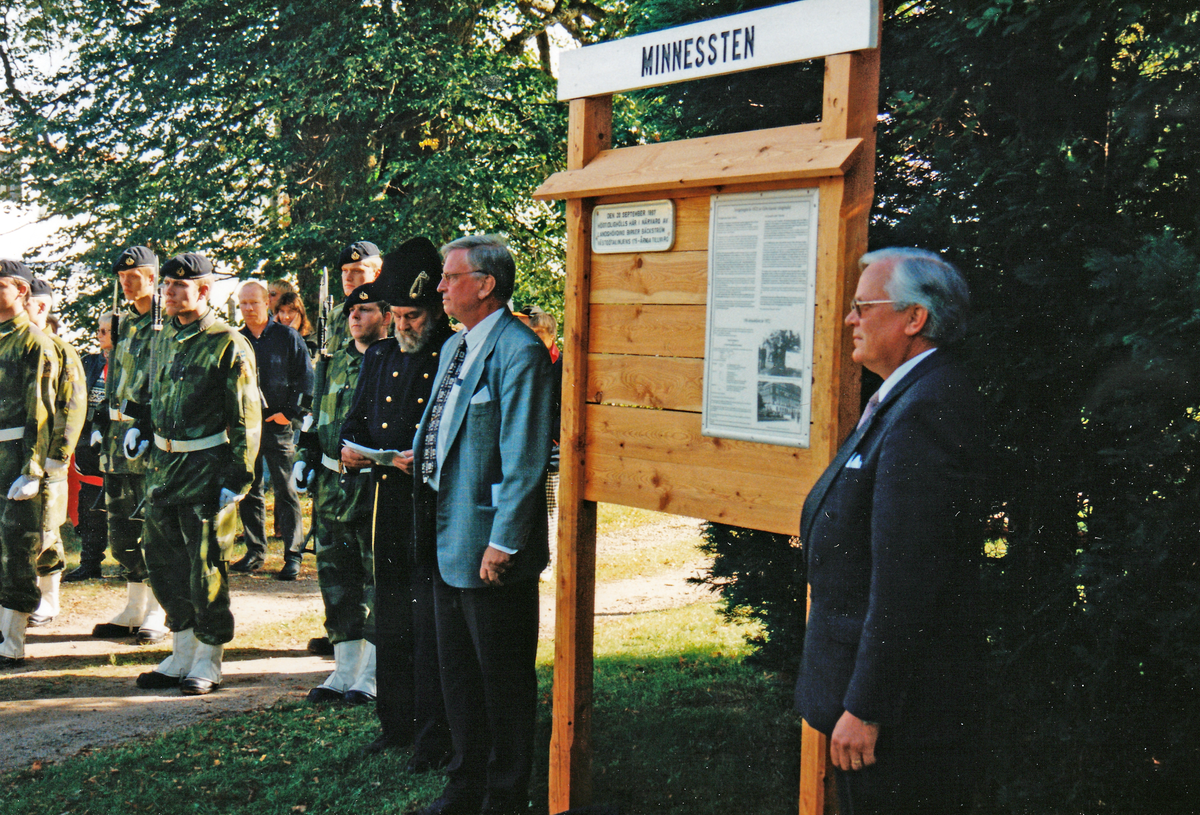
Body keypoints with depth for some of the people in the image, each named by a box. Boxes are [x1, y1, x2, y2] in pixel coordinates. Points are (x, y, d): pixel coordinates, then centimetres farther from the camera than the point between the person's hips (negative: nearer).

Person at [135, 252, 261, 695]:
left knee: (206, 569, -1)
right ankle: (182, 655, 26)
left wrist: (237, 480, -14)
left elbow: (246, 419, -11)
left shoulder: (229, 345, -10)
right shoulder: (164, 339, 13)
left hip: (207, 469, -8)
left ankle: (208, 662, 13)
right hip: (164, 466, 8)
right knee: (163, 563, 12)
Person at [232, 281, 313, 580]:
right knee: (248, 490, 8)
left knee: (286, 491, -4)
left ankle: (293, 555, 0)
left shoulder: (288, 338, 1)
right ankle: (255, 550, 18)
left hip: (278, 425, -4)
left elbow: (306, 380, 0)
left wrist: (290, 413, -8)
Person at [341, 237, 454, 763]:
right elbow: (357, 419, 19)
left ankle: (435, 737, 7)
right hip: (388, 501, 7)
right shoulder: (380, 356, 14)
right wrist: (351, 448, -2)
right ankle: (396, 722, 28)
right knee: (390, 617, 14)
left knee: (431, 625, -3)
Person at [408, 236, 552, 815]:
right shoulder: (453, 347, 14)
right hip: (447, 539, 10)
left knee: (504, 679, 4)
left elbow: (525, 462, -20)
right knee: (457, 668, 18)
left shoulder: (520, 352, -16)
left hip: (489, 545, -9)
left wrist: (502, 543, -21)